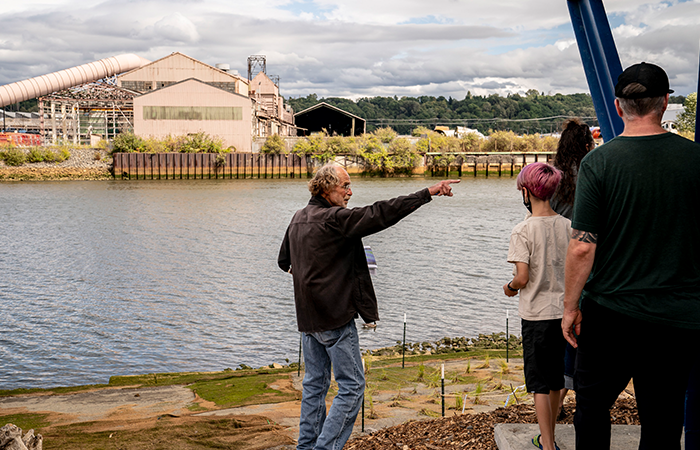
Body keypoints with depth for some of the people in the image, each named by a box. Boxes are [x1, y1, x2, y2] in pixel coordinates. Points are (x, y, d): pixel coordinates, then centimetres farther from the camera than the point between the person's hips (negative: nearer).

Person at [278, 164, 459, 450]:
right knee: (351, 385, -1)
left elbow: (283, 261, 24)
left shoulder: (298, 219, 11)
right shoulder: (334, 219, -16)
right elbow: (380, 214, -23)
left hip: (307, 318, 9)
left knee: (315, 383, 16)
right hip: (335, 318, -9)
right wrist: (429, 192, -23)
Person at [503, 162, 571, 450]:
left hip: (536, 314, -5)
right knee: (556, 379, 17)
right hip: (564, 310, 5)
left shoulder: (523, 230, -14)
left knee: (540, 383, 3)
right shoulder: (568, 226, 0)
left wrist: (509, 288, 2)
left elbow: (522, 278, -18)